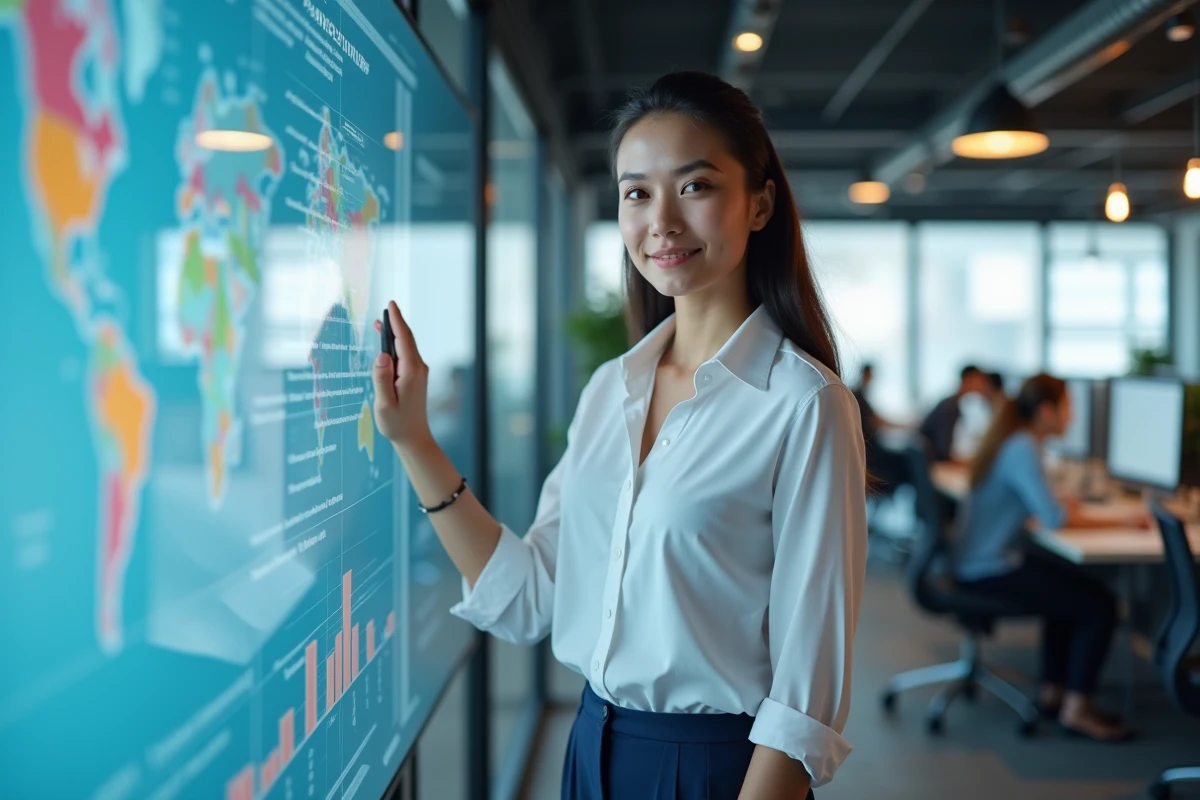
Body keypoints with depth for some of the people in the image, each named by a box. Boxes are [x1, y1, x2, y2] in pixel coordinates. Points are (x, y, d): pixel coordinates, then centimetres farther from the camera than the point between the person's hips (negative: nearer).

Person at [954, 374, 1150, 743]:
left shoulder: (1013, 441, 13)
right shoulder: (1023, 449, -18)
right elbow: (1054, 519, -22)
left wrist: (1064, 509, 3)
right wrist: (1121, 522, -16)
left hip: (983, 560, 11)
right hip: (991, 569, -11)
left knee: (1074, 590, 22)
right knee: (1099, 604, -11)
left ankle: (1053, 693, 24)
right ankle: (1076, 709, -3)